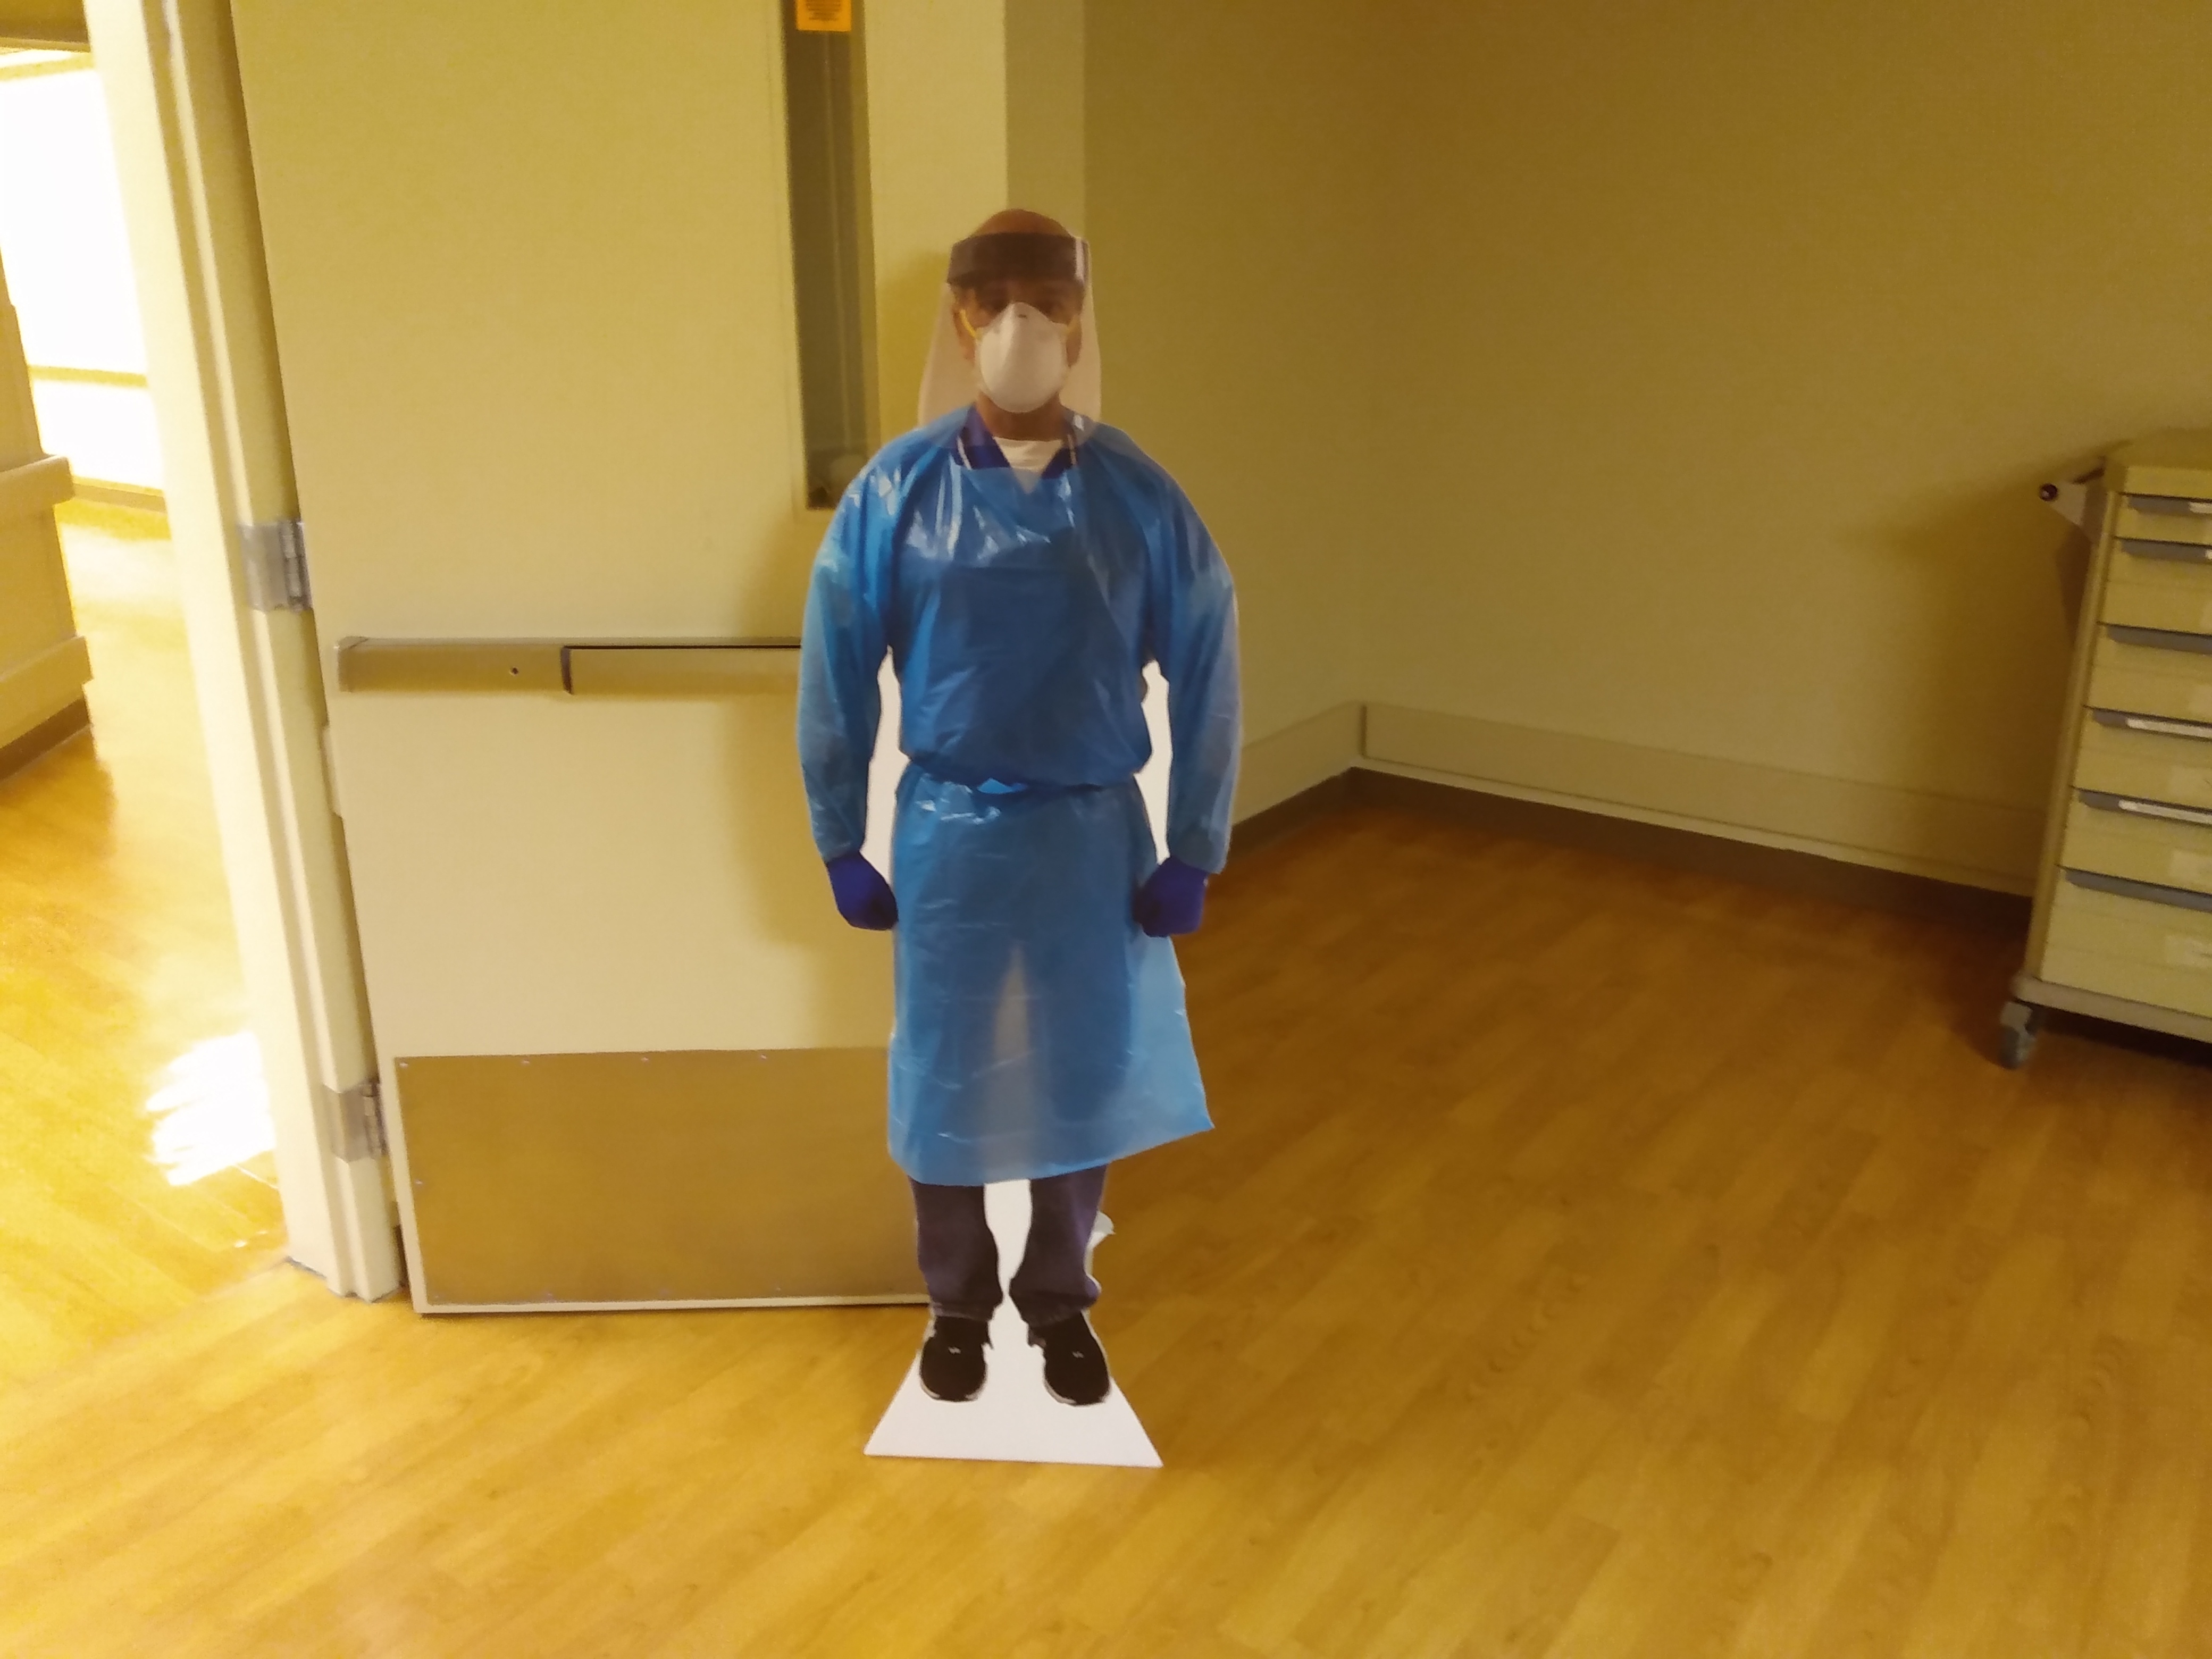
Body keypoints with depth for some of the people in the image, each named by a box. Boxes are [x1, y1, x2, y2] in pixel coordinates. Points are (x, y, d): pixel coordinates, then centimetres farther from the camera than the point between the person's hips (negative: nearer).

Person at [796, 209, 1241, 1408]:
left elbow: (1203, 678, -2)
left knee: (1083, 1079, 13)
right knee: (943, 1083, 12)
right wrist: (840, 845, 0)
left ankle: (1060, 1303, 37)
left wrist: (1193, 853, -3)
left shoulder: (1138, 498, -7)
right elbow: (835, 675, -1)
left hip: (1093, 833, 1)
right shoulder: (897, 491, -7)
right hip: (949, 831, 0)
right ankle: (955, 1304, 37)